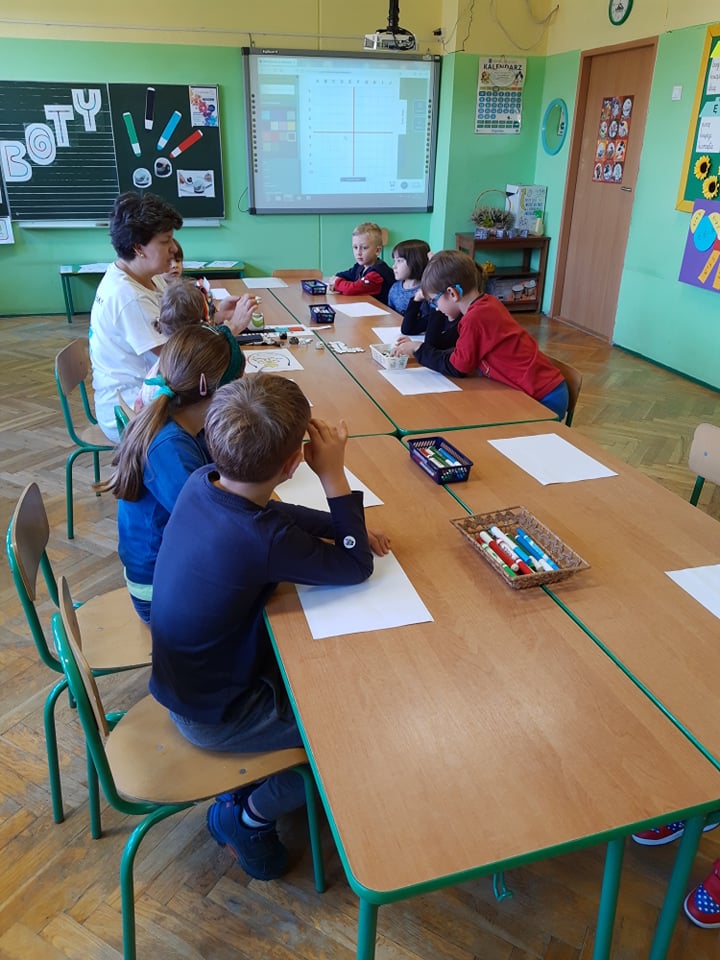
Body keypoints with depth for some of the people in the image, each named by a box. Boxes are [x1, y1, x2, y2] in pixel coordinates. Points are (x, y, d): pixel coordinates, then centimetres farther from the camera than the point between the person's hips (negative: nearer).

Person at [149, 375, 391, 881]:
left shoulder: (202, 482, -13)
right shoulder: (261, 541, -37)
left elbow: (272, 512, 6)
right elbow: (357, 569, -22)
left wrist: (340, 525, -6)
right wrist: (335, 475, -24)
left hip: (189, 675, 8)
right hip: (215, 714, -8)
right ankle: (248, 817, 17)